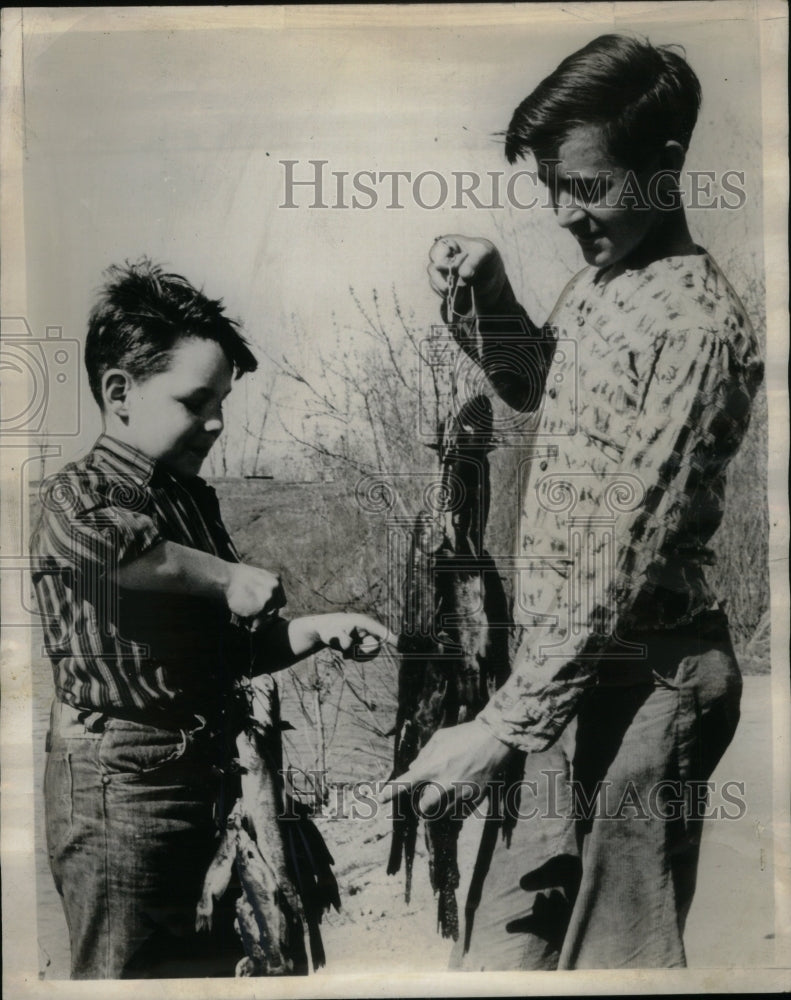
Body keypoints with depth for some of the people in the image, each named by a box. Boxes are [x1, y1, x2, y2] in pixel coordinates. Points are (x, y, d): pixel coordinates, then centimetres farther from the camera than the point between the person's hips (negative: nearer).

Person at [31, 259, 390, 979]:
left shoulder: (195, 498, 11)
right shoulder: (79, 492, -15)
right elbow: (99, 534, -43)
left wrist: (317, 631, 3)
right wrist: (227, 578, -31)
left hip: (200, 780, 8)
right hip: (120, 787, -8)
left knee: (217, 963, 21)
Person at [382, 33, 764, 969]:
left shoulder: (695, 324, -20)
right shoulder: (597, 278, 8)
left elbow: (626, 562, -24)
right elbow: (533, 388, 26)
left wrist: (500, 727, -22)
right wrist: (481, 291, 6)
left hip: (637, 684, -8)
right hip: (568, 665, 8)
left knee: (613, 946, 11)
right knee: (510, 935, 21)